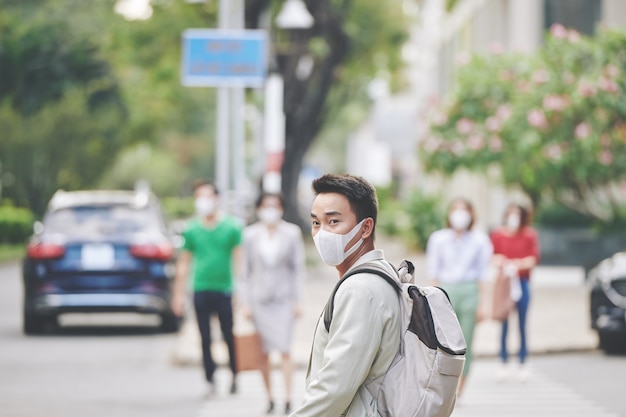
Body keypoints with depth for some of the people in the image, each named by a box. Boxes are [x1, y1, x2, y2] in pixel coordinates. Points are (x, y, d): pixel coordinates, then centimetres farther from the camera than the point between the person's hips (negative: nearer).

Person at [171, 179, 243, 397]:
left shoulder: (231, 227, 1)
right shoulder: (191, 230, 6)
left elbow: (239, 260, 2)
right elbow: (184, 263, 11)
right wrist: (179, 294, 9)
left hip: (225, 291, -1)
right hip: (201, 291, 2)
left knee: (229, 336, 3)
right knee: (205, 339, 2)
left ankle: (235, 375, 21)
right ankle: (210, 381, 7)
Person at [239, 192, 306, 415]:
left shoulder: (292, 233, 0)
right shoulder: (250, 235, 2)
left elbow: (298, 267, 3)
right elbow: (245, 270, 5)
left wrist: (297, 300, -1)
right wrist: (244, 302, 1)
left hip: (283, 298, -1)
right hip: (259, 299, 1)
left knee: (284, 350, -8)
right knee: (263, 352, 3)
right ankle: (269, 398, 11)